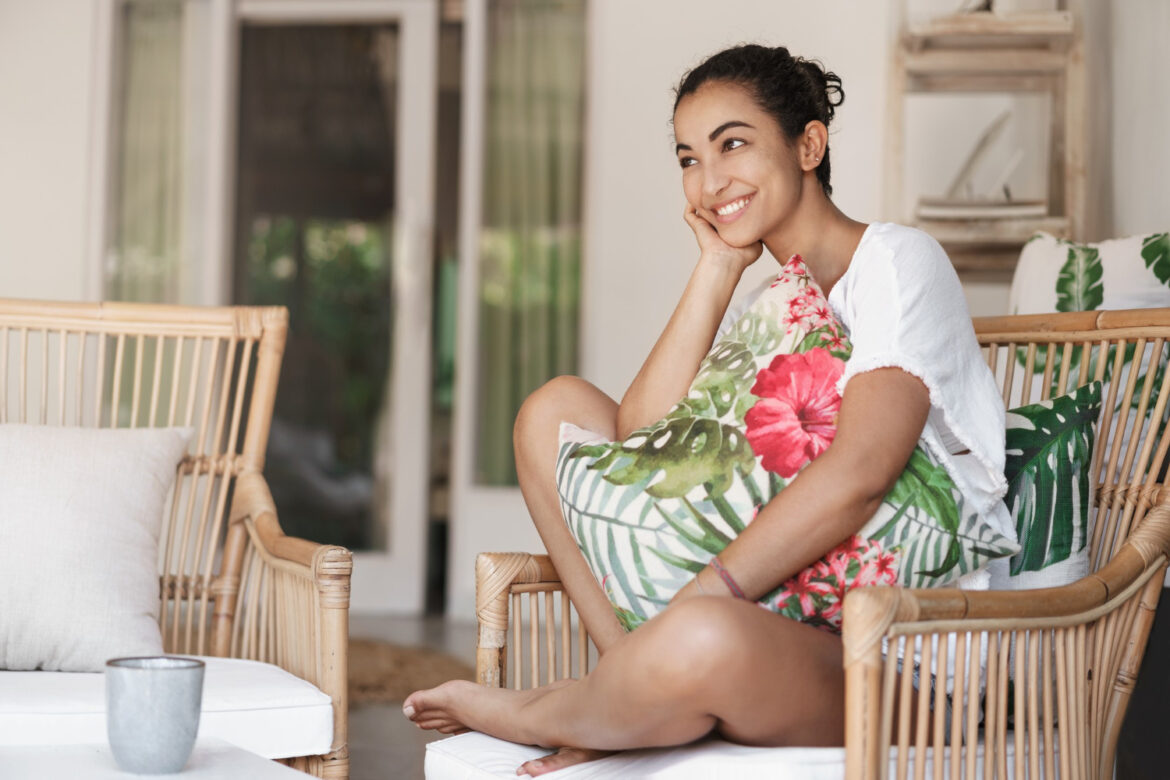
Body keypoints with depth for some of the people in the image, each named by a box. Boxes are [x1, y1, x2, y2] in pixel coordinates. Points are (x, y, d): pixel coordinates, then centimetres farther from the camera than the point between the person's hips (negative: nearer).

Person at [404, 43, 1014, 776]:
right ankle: (631, 690, -8)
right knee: (556, 407, 5)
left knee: (703, 640, -42)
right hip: (780, 603, 8)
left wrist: (690, 603, -26)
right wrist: (720, 267, 2)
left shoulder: (899, 261, -6)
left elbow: (857, 475, -23)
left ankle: (536, 712, -8)